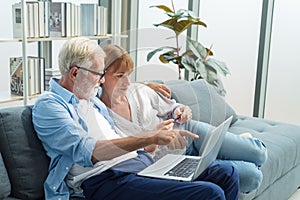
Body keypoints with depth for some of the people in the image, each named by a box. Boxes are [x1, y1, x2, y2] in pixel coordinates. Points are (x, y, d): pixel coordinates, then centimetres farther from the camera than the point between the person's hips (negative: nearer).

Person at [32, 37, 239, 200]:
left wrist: (154, 134, 15)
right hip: (107, 179, -9)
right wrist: (149, 138, -25)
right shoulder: (48, 105, -5)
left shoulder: (92, 100, 22)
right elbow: (87, 151, -20)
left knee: (226, 173, -2)